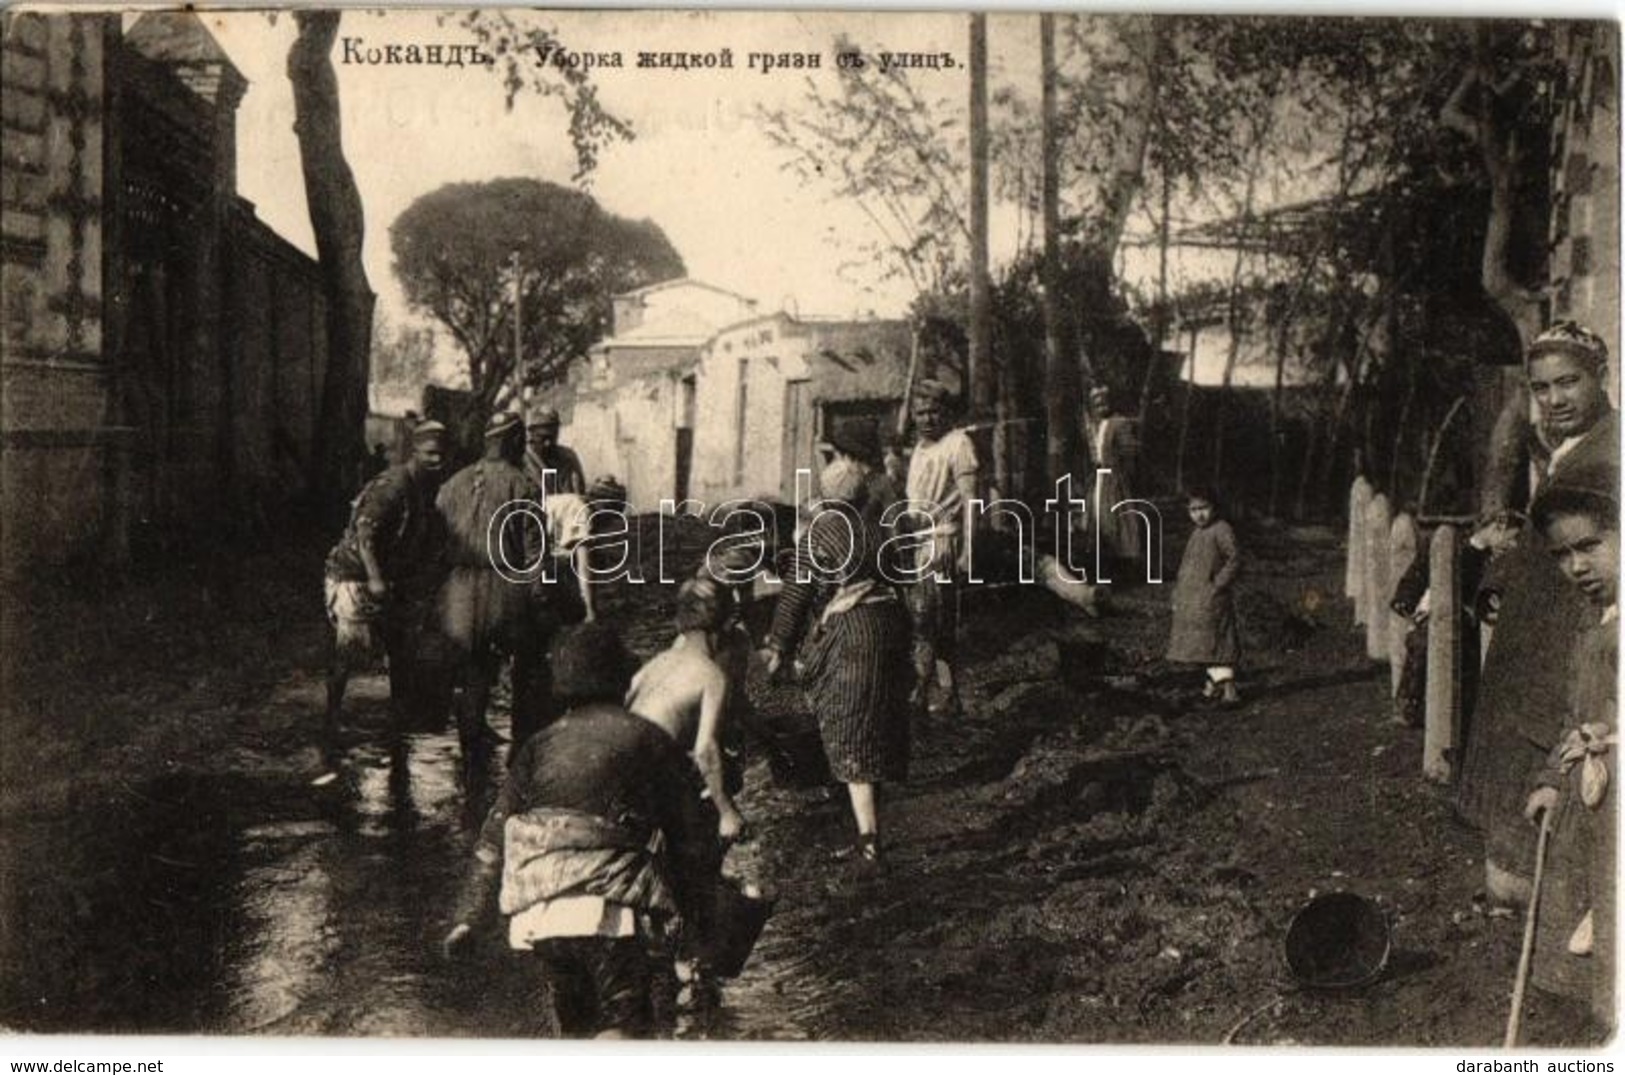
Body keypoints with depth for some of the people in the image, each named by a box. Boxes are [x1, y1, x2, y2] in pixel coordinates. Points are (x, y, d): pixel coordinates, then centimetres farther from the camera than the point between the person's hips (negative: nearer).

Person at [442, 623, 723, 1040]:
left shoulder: (540, 745, 16)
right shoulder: (650, 741, 9)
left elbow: (494, 838, 12)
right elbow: (691, 838, 10)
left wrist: (467, 916, 13)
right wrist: (700, 919, 17)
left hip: (538, 912, 4)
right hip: (609, 907, -4)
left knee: (577, 1021, 21)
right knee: (625, 1025, -2)